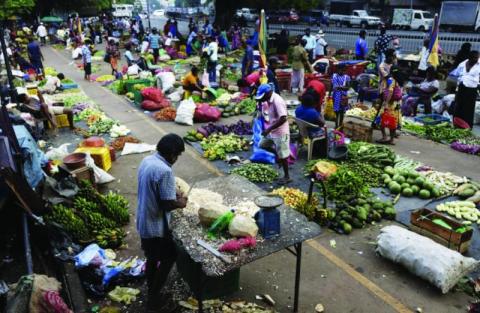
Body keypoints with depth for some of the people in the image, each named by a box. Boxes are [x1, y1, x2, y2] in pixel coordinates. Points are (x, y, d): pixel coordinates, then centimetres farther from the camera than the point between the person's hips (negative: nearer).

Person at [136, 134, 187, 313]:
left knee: (152, 258, 24)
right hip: (156, 226, -9)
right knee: (168, 259, 11)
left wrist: (172, 193, 10)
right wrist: (179, 203, -6)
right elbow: (167, 204, -26)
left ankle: (152, 293, 41)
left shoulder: (147, 161, 1)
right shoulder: (165, 171, -29)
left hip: (143, 222, 9)